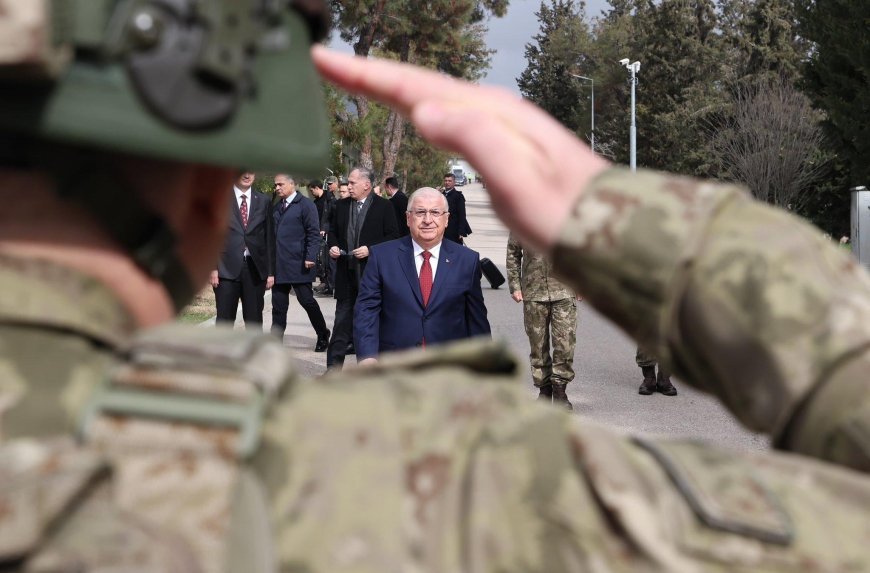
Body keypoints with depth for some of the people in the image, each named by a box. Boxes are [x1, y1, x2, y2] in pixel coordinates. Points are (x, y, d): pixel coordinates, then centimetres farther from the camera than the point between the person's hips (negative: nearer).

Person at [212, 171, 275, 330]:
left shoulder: (263, 201, 10)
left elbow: (269, 237, 10)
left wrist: (271, 271, 6)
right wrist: (213, 267, -7)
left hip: (255, 268, 2)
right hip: (227, 267, -2)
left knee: (254, 320, 5)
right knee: (224, 319, -1)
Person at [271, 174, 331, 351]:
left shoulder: (305, 205, -5)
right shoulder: (277, 207, 16)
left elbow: (314, 234, -9)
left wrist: (310, 258, -16)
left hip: (298, 264, -6)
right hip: (279, 265, 6)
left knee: (306, 300, -3)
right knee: (278, 304, 6)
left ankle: (323, 335, 14)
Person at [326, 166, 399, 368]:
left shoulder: (383, 206, -4)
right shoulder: (341, 206, 9)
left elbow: (393, 236, -7)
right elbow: (333, 231, 19)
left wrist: (370, 249, -17)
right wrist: (333, 246, -1)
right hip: (346, 270, 4)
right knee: (343, 318, 5)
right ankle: (334, 365, 7)